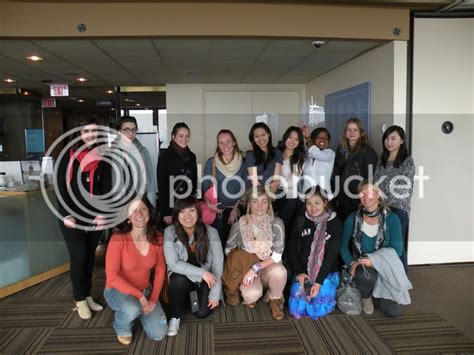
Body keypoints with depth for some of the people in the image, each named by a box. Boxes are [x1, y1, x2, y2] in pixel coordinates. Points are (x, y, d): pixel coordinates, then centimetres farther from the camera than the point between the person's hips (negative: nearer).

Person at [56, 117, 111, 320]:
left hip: (94, 216, 3)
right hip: (72, 216, -3)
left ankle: (87, 295, 26)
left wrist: (104, 214, -13)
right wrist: (65, 215, -15)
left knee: (90, 256, 11)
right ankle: (80, 299, 15)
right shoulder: (68, 156, -4)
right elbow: (60, 187, -7)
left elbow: (106, 189, -1)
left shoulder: (103, 159, 2)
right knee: (79, 257, -3)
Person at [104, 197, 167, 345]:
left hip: (146, 290, 4)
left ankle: (137, 310, 23)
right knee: (132, 309, -37)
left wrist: (154, 299, -9)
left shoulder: (157, 238, -10)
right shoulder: (118, 239, -24)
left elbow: (160, 269, -1)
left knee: (159, 334, -7)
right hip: (118, 290, -4)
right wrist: (139, 296, -25)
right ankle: (122, 327, 1)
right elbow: (112, 276, -23)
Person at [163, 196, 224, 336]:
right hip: (182, 277, -1)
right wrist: (202, 272, -28)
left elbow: (218, 265, -11)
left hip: (206, 280, 1)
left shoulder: (211, 233, -17)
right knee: (179, 279, -33)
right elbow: (173, 264, -22)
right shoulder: (170, 232, -19)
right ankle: (175, 317, -6)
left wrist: (215, 293, -13)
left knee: (203, 312, -16)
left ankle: (195, 294, 21)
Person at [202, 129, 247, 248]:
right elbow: (205, 186, -1)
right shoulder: (211, 162, -3)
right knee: (219, 242, -1)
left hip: (236, 210, 1)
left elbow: (245, 189, 3)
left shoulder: (242, 162, 1)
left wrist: (236, 209, -3)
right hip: (217, 210, -1)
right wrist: (208, 203, -18)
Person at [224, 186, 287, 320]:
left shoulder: (276, 223, -12)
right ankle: (250, 297, 8)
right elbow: (228, 250, 3)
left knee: (279, 271, -35)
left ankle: (275, 299, -1)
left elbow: (277, 256, -13)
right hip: (246, 269, -1)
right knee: (253, 294, -33)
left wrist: (256, 267, -24)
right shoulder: (239, 225, -11)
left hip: (268, 268, 1)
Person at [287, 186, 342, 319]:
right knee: (297, 308, -14)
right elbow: (292, 249, 2)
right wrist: (299, 272, -13)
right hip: (304, 271, 2)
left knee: (319, 309, -17)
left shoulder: (335, 223, -7)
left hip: (327, 272, -2)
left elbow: (332, 254, -11)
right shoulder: (300, 222, 1)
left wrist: (319, 281, -18)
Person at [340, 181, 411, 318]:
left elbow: (396, 250, -11)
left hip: (386, 268, 0)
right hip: (360, 266, 0)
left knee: (393, 311, -18)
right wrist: (352, 263, -17)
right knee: (365, 275, -37)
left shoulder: (391, 218, -5)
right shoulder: (353, 218, -2)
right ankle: (366, 297, 1)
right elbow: (344, 246, 2)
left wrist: (372, 260, -23)